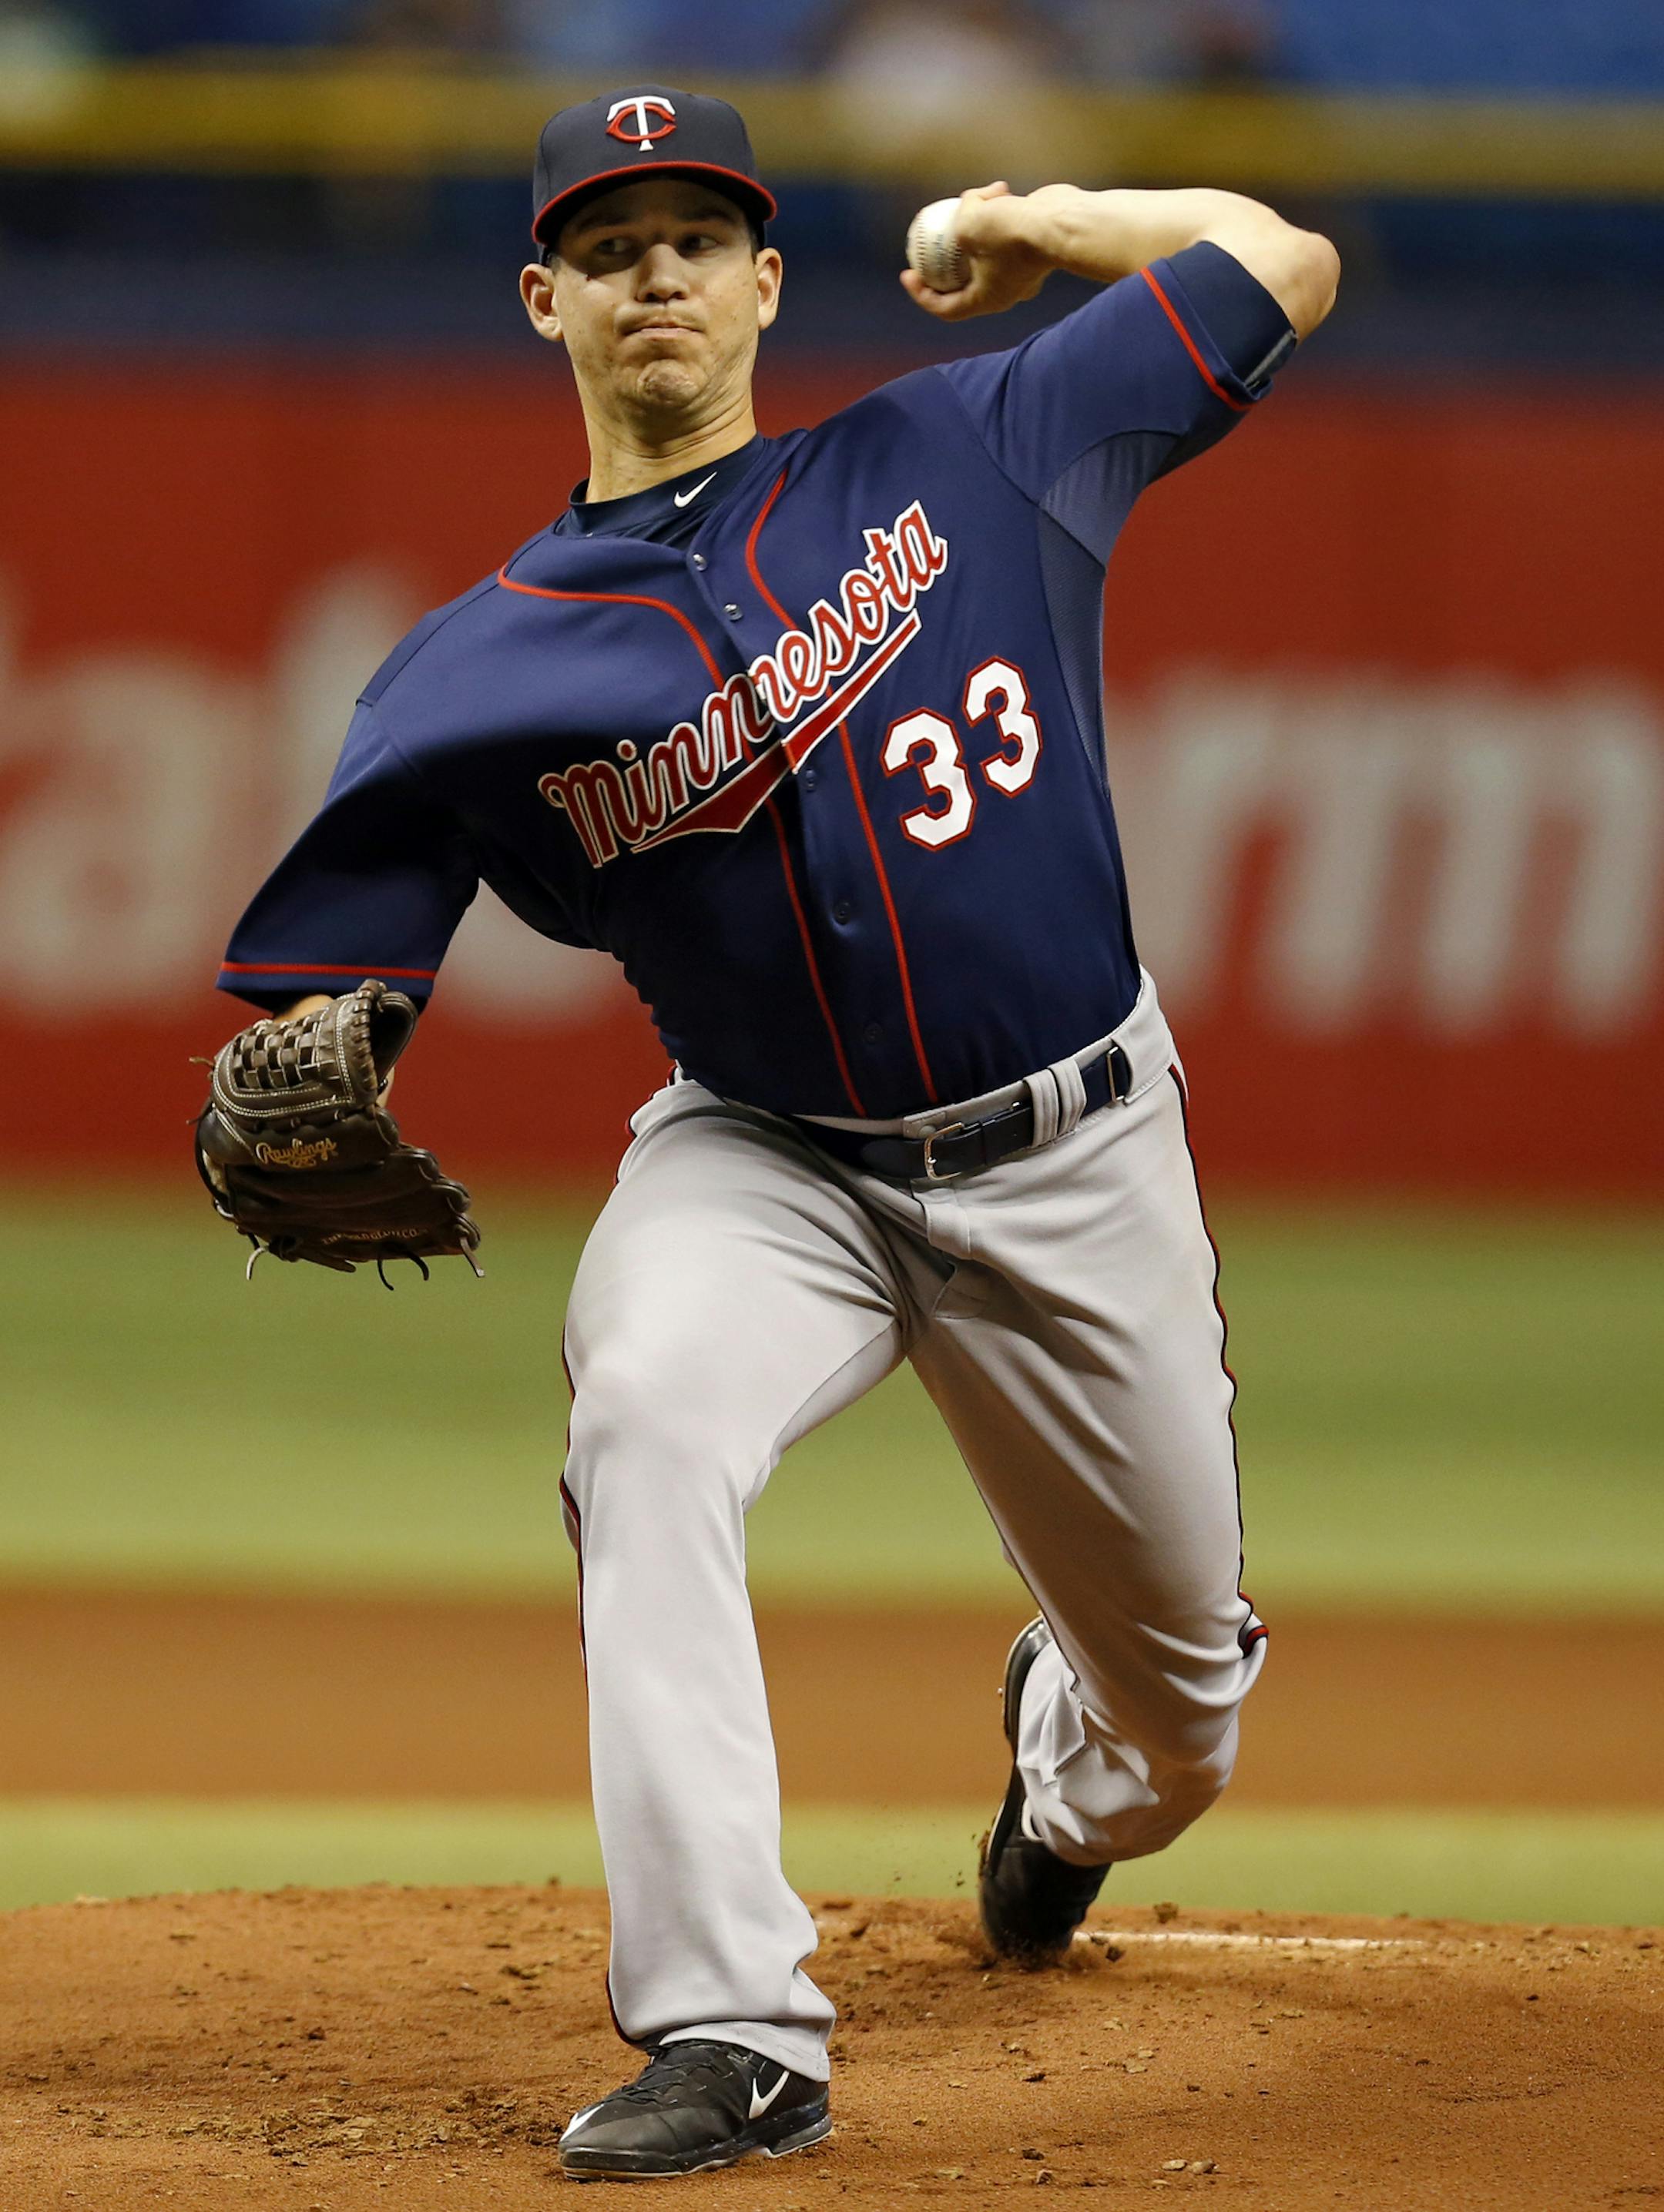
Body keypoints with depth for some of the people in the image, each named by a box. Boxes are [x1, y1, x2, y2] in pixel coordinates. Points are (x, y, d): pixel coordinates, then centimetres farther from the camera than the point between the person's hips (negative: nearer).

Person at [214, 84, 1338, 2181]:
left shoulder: (962, 450, -3)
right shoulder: (481, 668, -4)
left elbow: (1284, 264, 3)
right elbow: (326, 984, -8)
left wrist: (1024, 225, 6)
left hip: (1075, 1157, 1)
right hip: (765, 1159, -1)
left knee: (1180, 1705, 11)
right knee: (647, 1413, -34)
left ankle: (1073, 1754, 54)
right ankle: (729, 2032, -33)